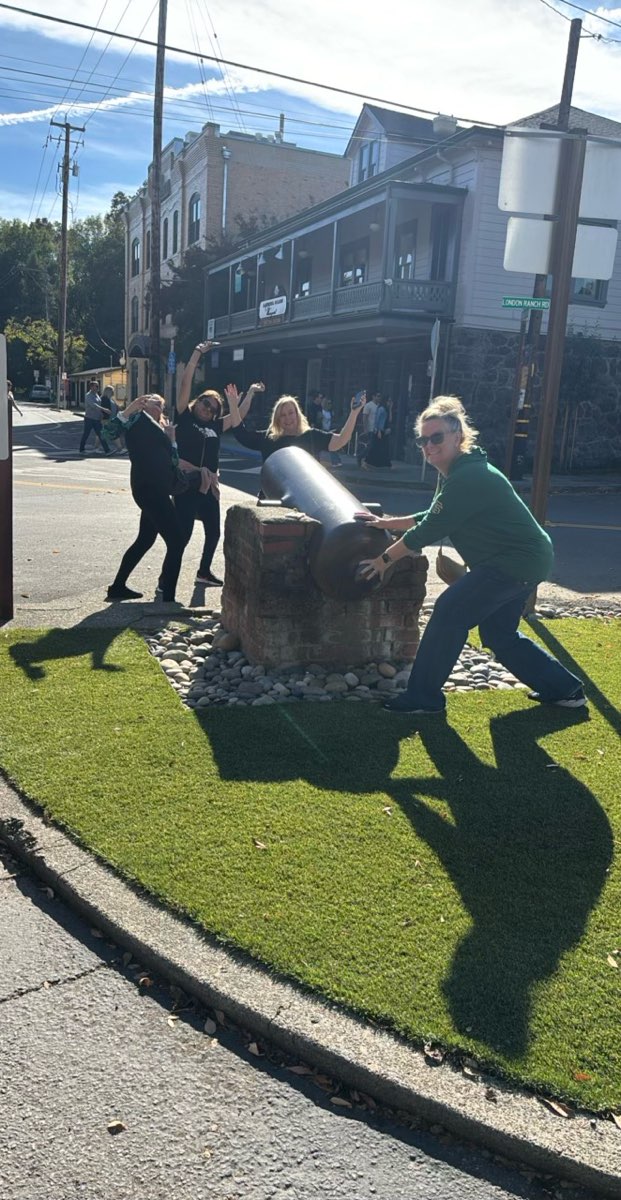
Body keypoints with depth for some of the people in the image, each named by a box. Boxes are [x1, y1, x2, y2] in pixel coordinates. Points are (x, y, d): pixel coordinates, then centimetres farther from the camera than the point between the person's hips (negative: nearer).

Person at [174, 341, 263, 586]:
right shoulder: (185, 418, -1)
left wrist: (251, 392, 23)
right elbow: (185, 384, -5)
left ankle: (204, 571, 33)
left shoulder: (215, 426, 12)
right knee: (183, 532, -9)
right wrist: (197, 353, -5)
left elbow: (239, 414, 22)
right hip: (187, 485, -6)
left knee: (213, 531, 15)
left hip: (210, 486, 6)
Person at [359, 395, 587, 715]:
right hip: (520, 559, 11)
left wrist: (385, 559, -11)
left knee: (450, 612, -12)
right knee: (499, 634, 18)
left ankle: (423, 697, -3)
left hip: (518, 561, -11)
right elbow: (433, 518, 19)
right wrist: (386, 522, 15)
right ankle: (565, 689, 30)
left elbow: (430, 530, -21)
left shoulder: (468, 478, -23)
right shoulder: (455, 472, 9)